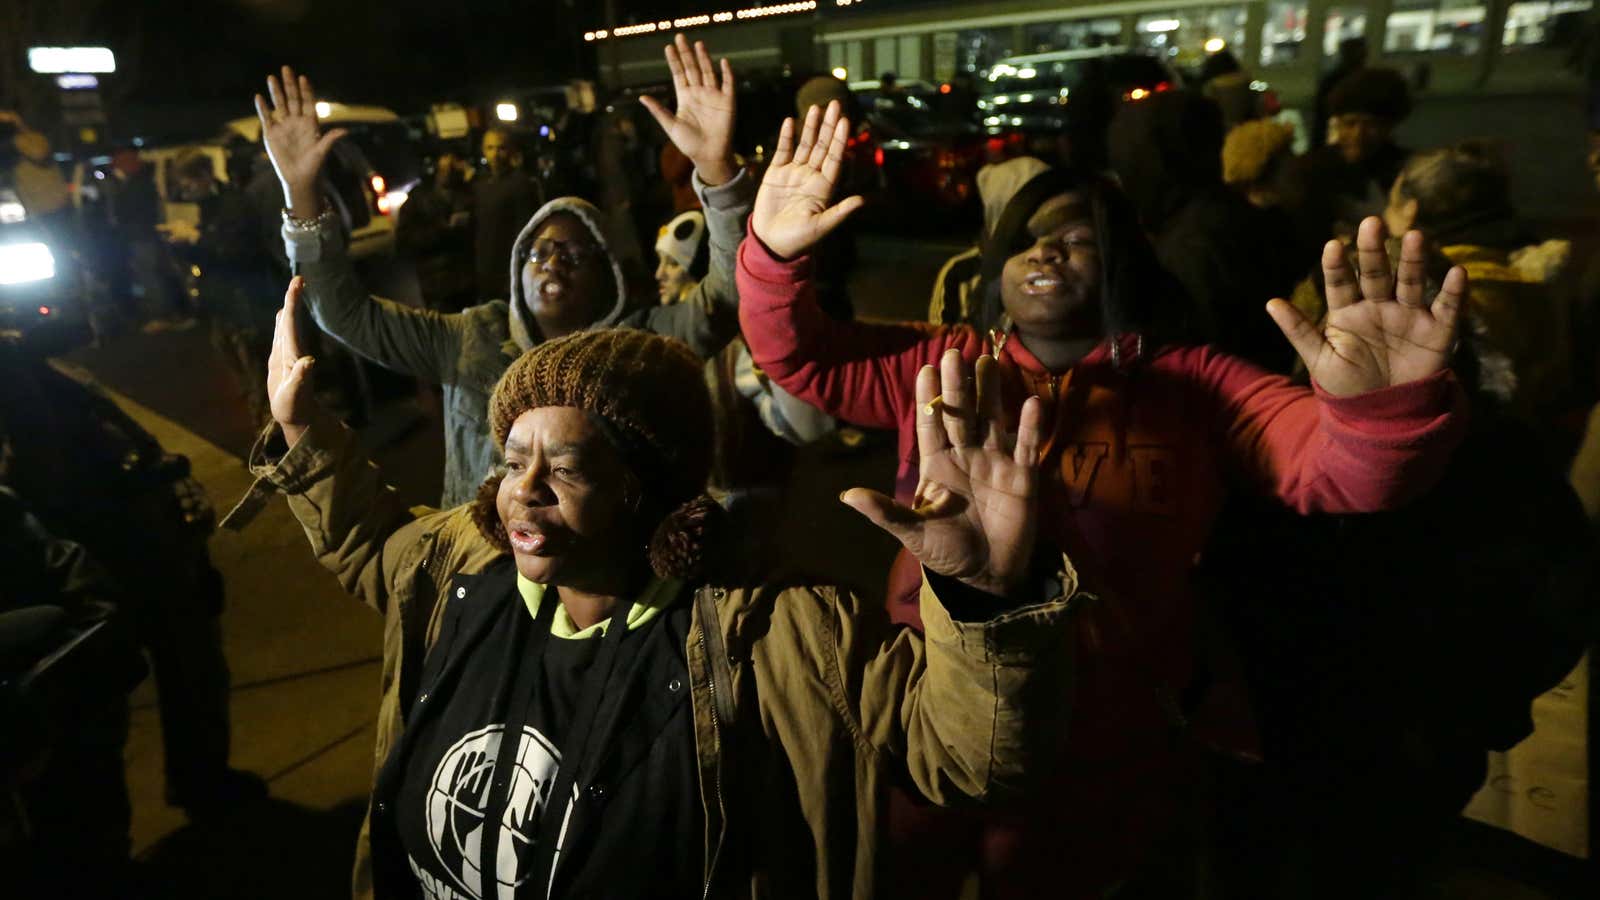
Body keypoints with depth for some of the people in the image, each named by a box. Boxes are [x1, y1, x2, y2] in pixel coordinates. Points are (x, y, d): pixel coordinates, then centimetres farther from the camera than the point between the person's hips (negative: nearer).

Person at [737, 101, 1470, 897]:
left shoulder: (1191, 387, -6)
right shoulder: (937, 366, 1)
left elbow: (1343, 471, -17)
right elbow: (800, 356, -1)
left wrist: (1385, 404, -40)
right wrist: (775, 253, -20)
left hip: (1096, 763, -1)